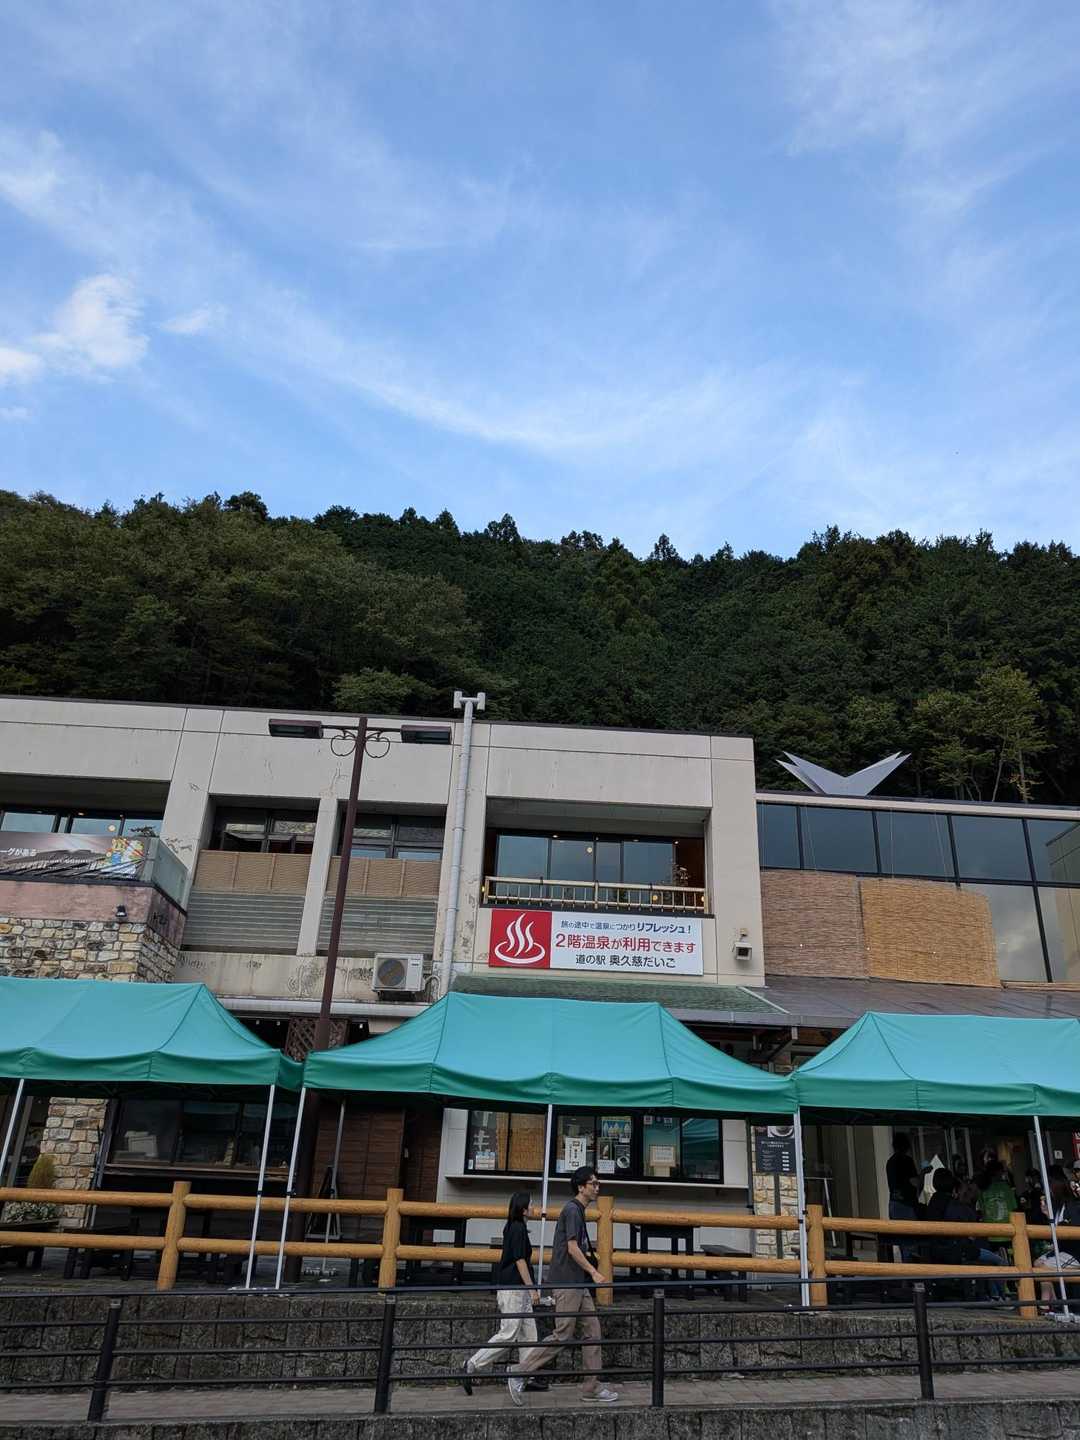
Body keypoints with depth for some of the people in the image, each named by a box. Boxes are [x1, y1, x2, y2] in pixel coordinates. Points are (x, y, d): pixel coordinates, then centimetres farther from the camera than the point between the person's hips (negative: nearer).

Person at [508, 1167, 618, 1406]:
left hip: (577, 1284, 10)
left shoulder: (578, 1210, 15)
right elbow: (572, 1248, -21)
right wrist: (594, 1272, -19)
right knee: (562, 1335, -6)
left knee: (592, 1331, 9)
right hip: (567, 1283, -10)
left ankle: (591, 1387, 14)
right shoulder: (572, 1210, -15)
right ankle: (519, 1373, 2)